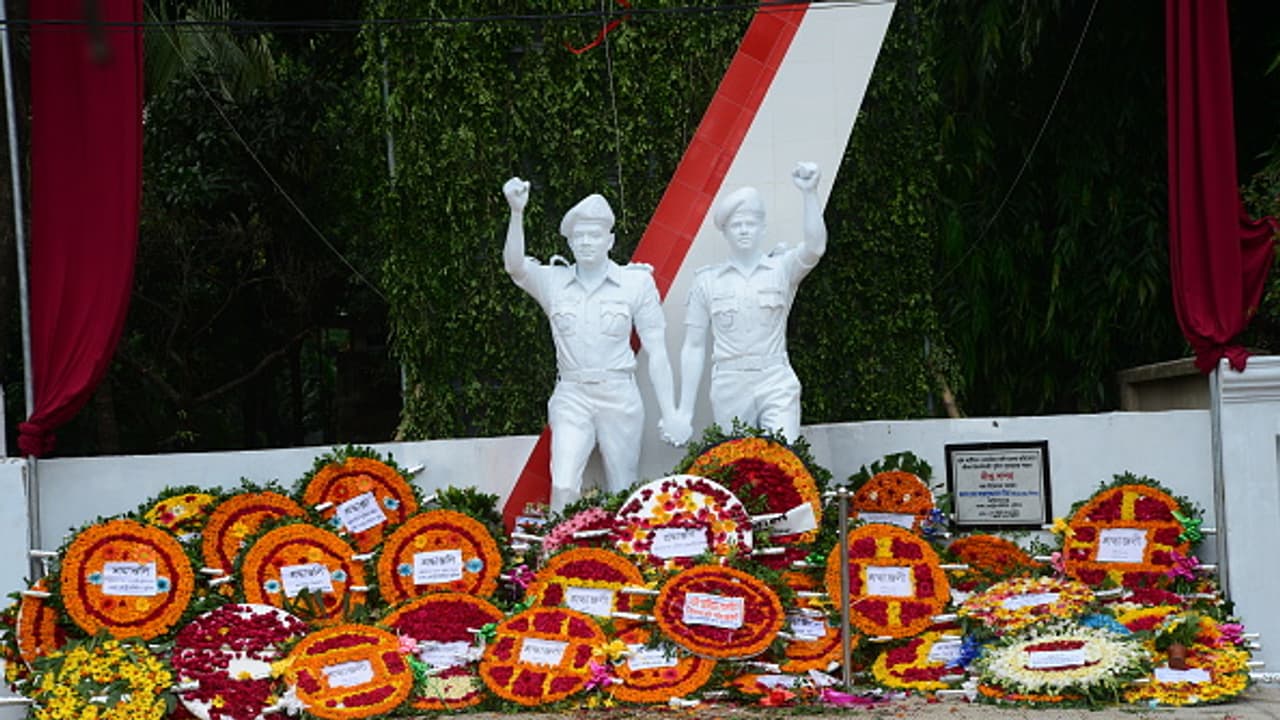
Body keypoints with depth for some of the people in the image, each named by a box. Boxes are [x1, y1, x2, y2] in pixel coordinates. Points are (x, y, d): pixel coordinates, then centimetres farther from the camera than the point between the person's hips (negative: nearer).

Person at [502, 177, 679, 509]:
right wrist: (517, 212, -29)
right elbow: (515, 266, -14)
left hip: (619, 397, 0)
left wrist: (671, 415, -3)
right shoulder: (553, 281, 6)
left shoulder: (637, 282, 1)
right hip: (571, 397, 1)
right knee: (563, 488, -14)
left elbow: (657, 352, 0)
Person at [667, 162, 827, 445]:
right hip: (729, 390, 1)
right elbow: (693, 348, 9)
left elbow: (815, 247, -16)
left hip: (776, 384, -1)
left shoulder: (782, 268, 5)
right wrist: (684, 410, 6)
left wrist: (809, 193, -29)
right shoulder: (707, 281, 8)